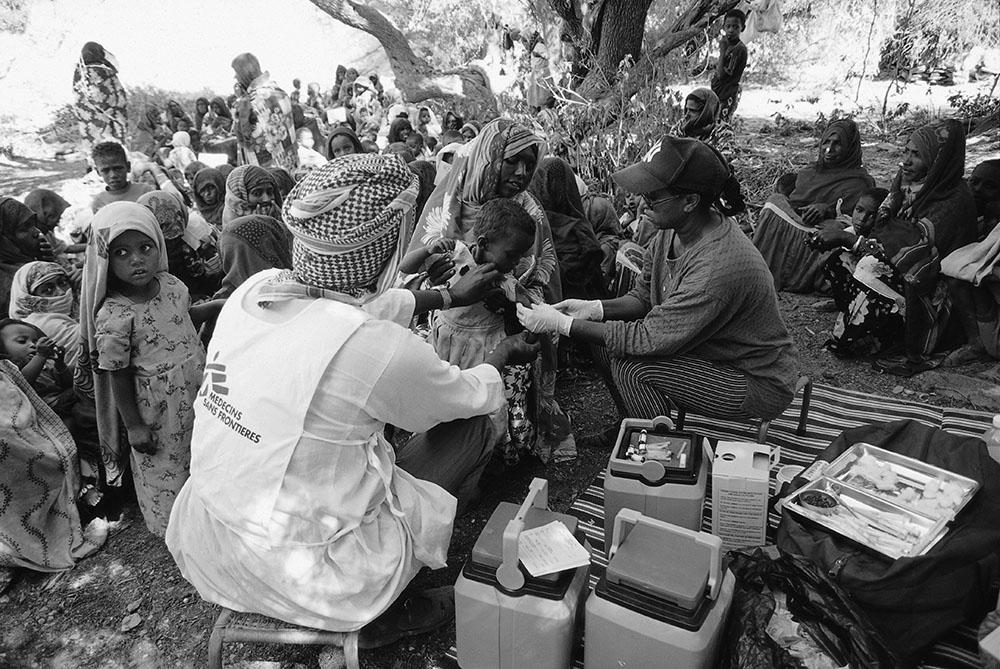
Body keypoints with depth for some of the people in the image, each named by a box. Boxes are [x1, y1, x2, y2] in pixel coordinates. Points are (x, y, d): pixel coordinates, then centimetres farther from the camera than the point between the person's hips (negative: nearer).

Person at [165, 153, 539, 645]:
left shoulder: (255, 288, -7)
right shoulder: (378, 347, -28)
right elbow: (474, 396, -8)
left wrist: (451, 296, 22)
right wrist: (503, 356, 14)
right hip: (303, 578, -7)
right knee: (473, 429, 3)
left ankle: (378, 604, 32)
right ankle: (380, 614, 15)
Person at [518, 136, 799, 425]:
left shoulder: (718, 267, -36)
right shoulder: (671, 230, -9)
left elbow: (649, 339, -31)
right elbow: (643, 298, 1)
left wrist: (562, 324, -28)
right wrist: (594, 308, -18)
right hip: (713, 352, 8)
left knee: (632, 366, -23)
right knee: (610, 335, -2)